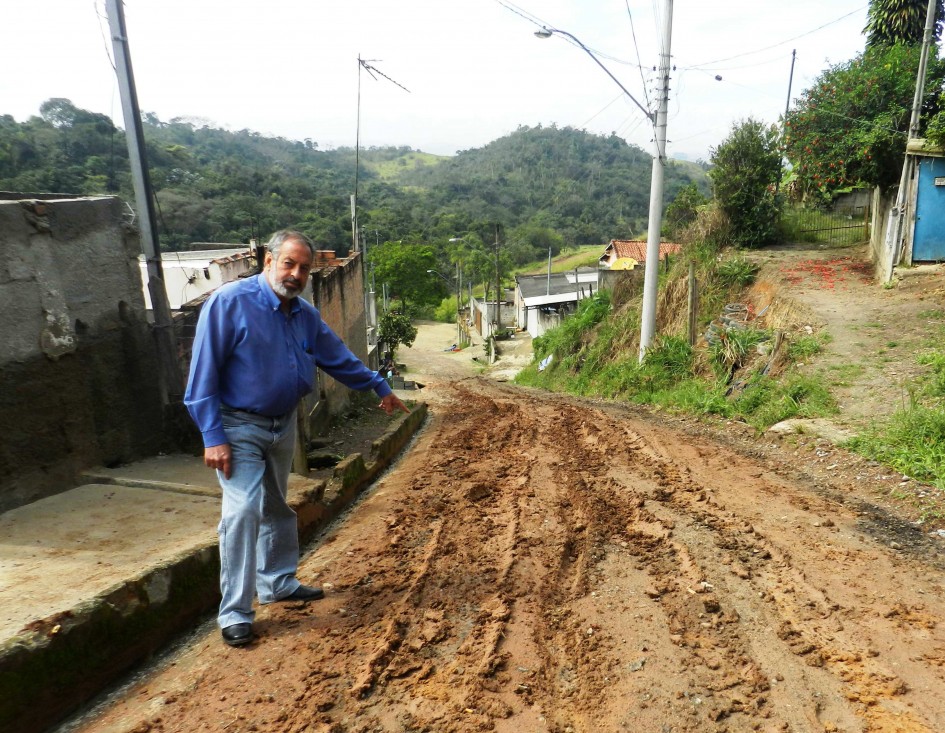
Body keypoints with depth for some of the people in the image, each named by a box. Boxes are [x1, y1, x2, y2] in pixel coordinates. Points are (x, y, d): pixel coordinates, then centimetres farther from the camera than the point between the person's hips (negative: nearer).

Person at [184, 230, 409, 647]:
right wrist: (213, 437, -22)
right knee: (243, 510, -14)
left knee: (276, 508, 18)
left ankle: (277, 582, 36)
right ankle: (234, 613, -1)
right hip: (239, 428, -6)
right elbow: (203, 375, -19)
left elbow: (339, 357, 14)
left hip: (283, 425, 7)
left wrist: (381, 387, 21)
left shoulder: (305, 315, 1)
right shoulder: (229, 303, -18)